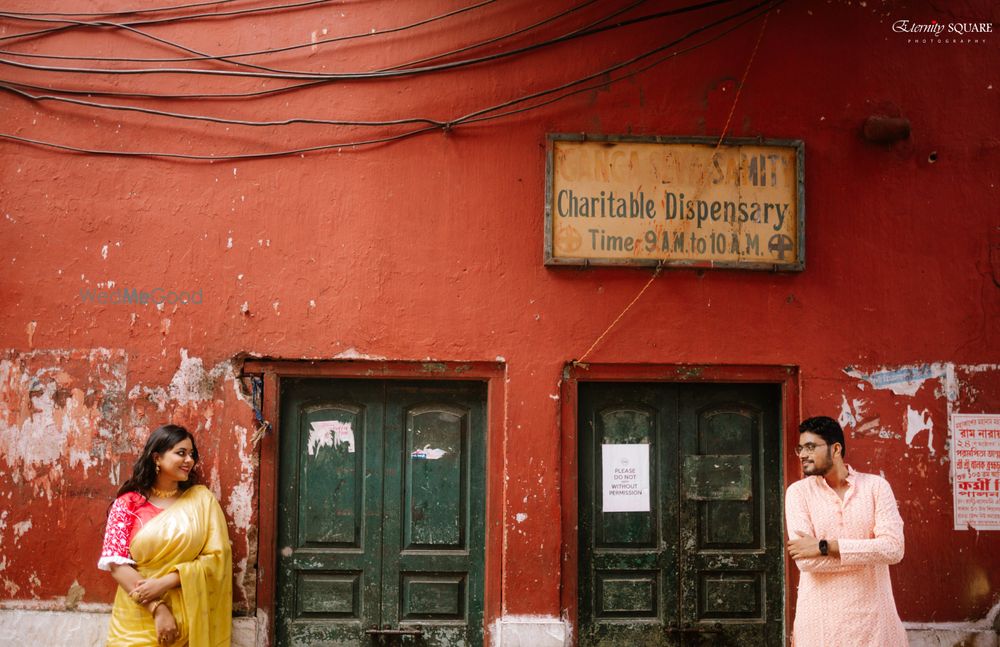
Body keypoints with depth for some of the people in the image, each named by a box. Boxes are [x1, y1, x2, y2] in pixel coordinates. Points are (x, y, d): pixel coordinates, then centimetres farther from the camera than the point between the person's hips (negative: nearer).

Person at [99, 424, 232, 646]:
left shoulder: (202, 499, 0)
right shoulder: (128, 503, -3)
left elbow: (216, 556, -6)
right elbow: (116, 562, -9)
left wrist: (166, 582, -17)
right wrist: (157, 608, -17)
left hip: (188, 621, 1)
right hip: (138, 622, -1)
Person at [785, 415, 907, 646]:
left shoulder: (876, 486, -1)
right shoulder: (798, 492, -2)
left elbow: (893, 548, -13)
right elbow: (805, 560, -12)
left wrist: (824, 547, -17)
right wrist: (869, 552, -12)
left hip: (872, 613, 0)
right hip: (820, 618, 0)